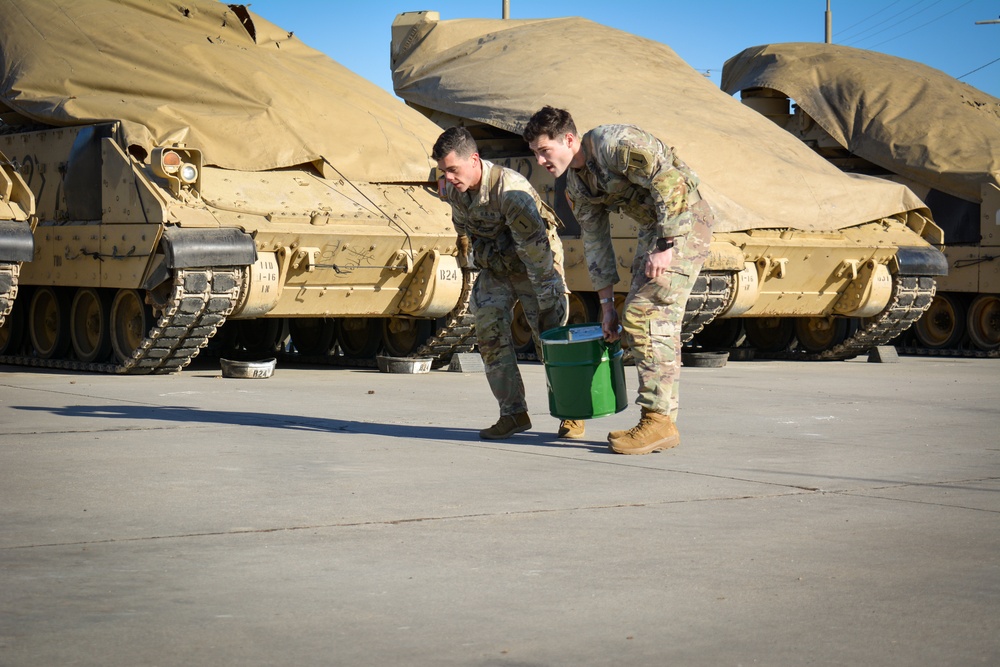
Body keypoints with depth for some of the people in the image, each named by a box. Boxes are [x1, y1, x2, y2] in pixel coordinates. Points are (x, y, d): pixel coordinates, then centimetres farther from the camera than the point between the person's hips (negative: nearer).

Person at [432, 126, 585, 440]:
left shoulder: (510, 190, -33)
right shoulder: (453, 190, -11)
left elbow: (535, 249, -32)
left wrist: (548, 302, -30)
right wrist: (478, 260, 17)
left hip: (537, 266, -6)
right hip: (495, 269, 6)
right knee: (489, 334, -6)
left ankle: (571, 414, 7)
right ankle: (513, 414, 1)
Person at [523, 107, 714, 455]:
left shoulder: (614, 144, -21)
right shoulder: (575, 185, 7)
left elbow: (670, 184, -24)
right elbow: (595, 242, 14)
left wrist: (666, 247, -24)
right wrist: (606, 304, 13)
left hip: (683, 222, -10)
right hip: (652, 228, 10)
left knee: (645, 315, -15)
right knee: (656, 321, 7)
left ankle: (658, 420, -13)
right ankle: (664, 423, 11)